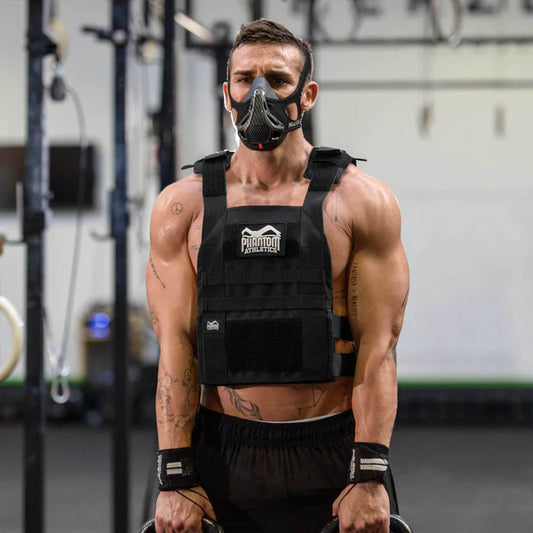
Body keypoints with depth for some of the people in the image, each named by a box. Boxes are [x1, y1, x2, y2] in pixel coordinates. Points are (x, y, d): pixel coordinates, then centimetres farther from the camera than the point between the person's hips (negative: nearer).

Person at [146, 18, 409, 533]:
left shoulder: (362, 202, 1)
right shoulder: (182, 206, 5)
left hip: (333, 452, -1)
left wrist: (370, 477, -12)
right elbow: (177, 346, 1)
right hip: (224, 458, 1)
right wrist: (176, 478, -6)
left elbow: (378, 348, -4)